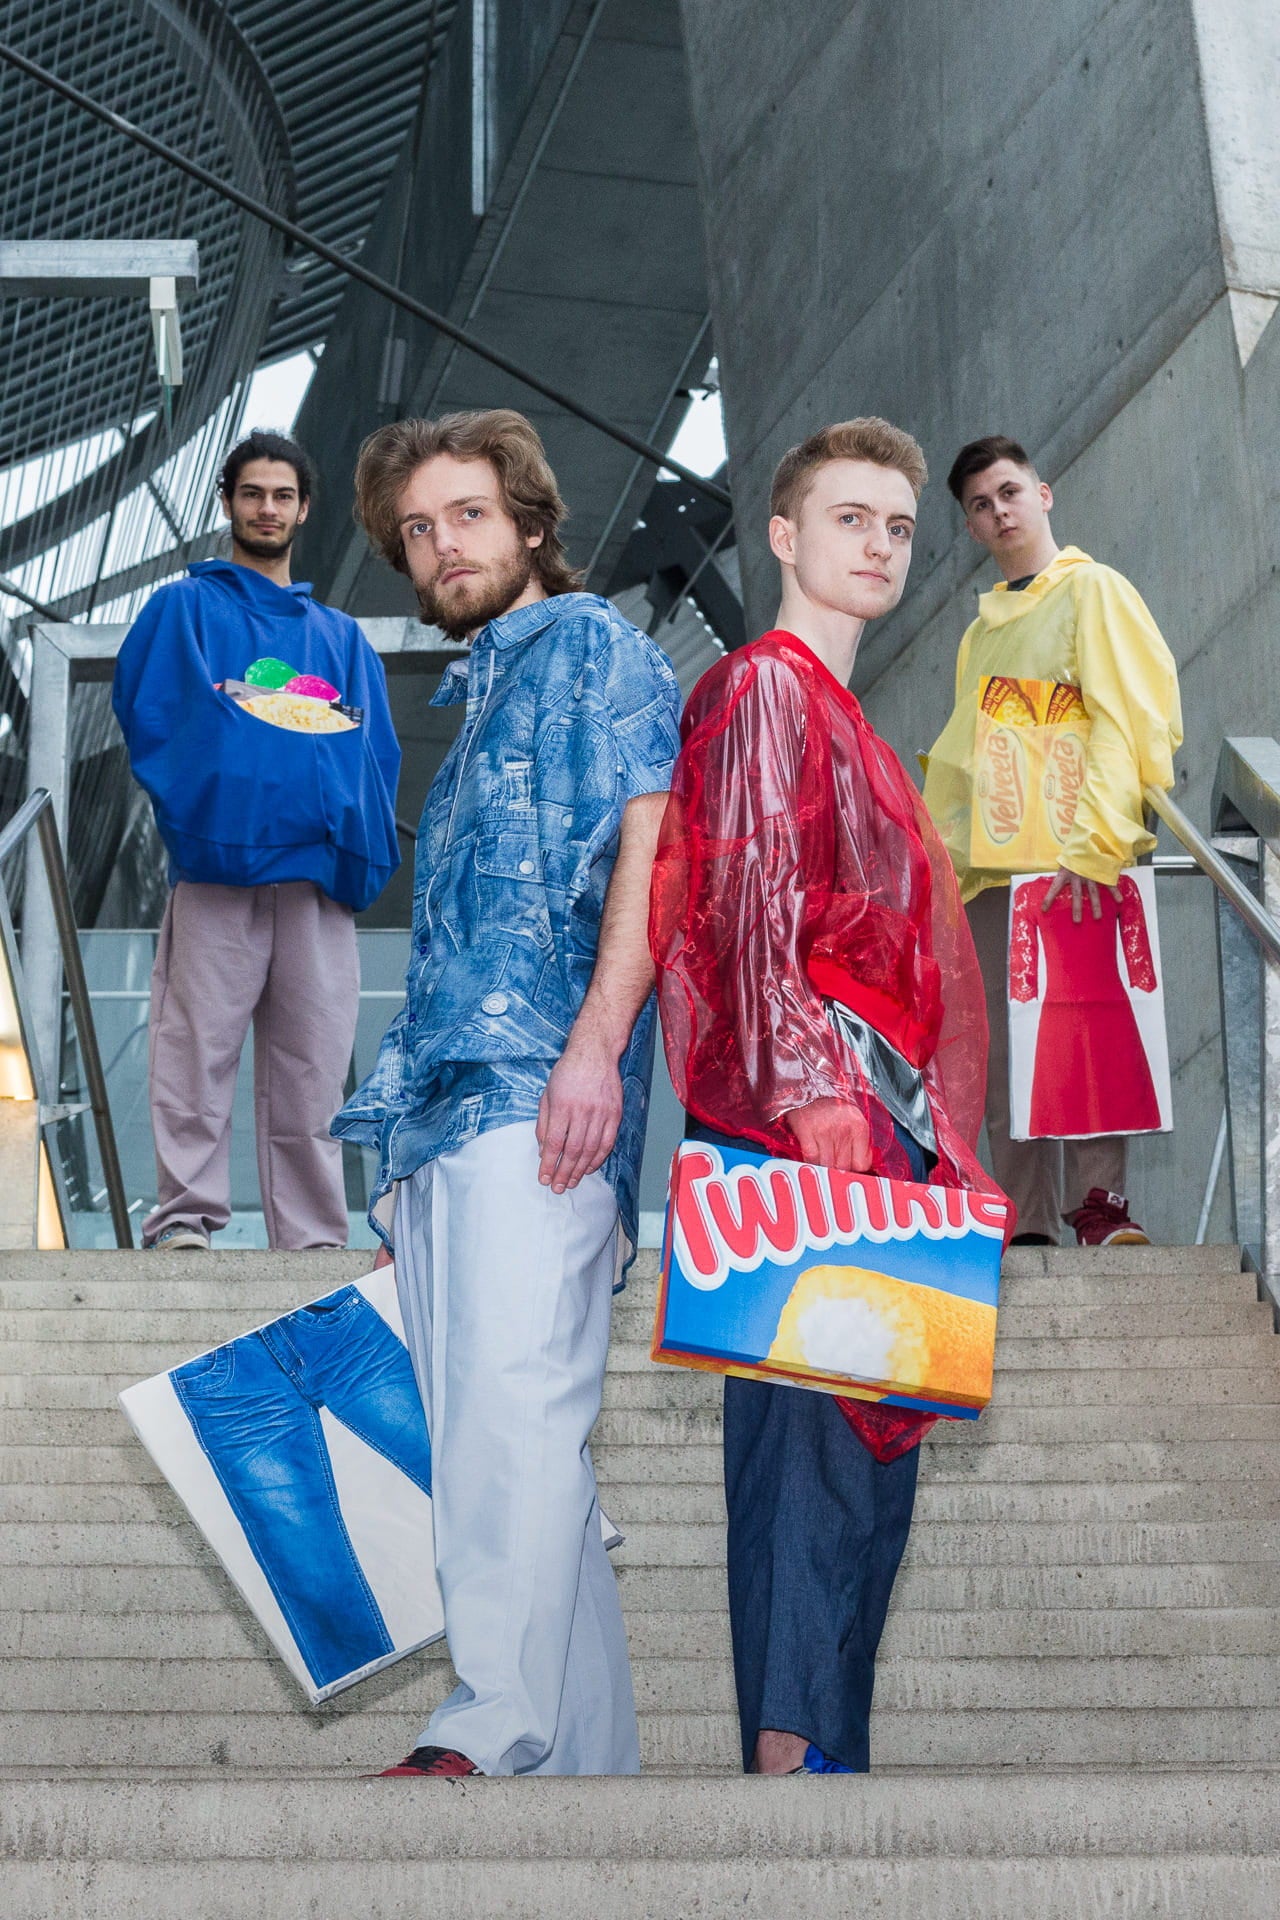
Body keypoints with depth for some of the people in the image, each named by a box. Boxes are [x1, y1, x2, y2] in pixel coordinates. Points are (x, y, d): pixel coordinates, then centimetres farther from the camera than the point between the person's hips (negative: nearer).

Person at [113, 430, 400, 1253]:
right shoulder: (185, 608, 16)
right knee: (198, 1049, -9)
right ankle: (184, 1217, -6)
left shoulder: (342, 636, 26)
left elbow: (376, 750, 15)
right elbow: (144, 708, 2)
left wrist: (359, 846, -3)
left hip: (318, 871, 3)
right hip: (216, 858, -3)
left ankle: (314, 1235, 2)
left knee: (313, 1063, 1)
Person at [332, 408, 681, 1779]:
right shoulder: (475, 699, 31)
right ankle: (589, 1754, 6)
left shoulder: (588, 643, 7)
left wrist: (596, 1041, -21)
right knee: (482, 1429, 4)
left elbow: (651, 834, -8)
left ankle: (493, 1729, -26)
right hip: (445, 1107, 9)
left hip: (537, 1091, -9)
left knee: (516, 1389, -20)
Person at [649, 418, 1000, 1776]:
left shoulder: (840, 717, 27)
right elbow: (751, 902, -15)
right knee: (814, 1427, -12)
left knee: (866, 1441, 9)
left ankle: (825, 1751, 15)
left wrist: (941, 1148, 22)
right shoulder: (766, 686, -3)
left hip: (874, 1123, 10)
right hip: (811, 1114, -10)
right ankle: (792, 1748, -9)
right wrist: (815, 1097, -25)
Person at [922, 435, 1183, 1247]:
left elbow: (1124, 720, -9)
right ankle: (1025, 1225, 3)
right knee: (1002, 1050, 1)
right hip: (987, 863, 6)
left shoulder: (1094, 591, 4)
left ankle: (1101, 1203, -10)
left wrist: (1091, 841, -21)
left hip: (1067, 855, -6)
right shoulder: (984, 626, 24)